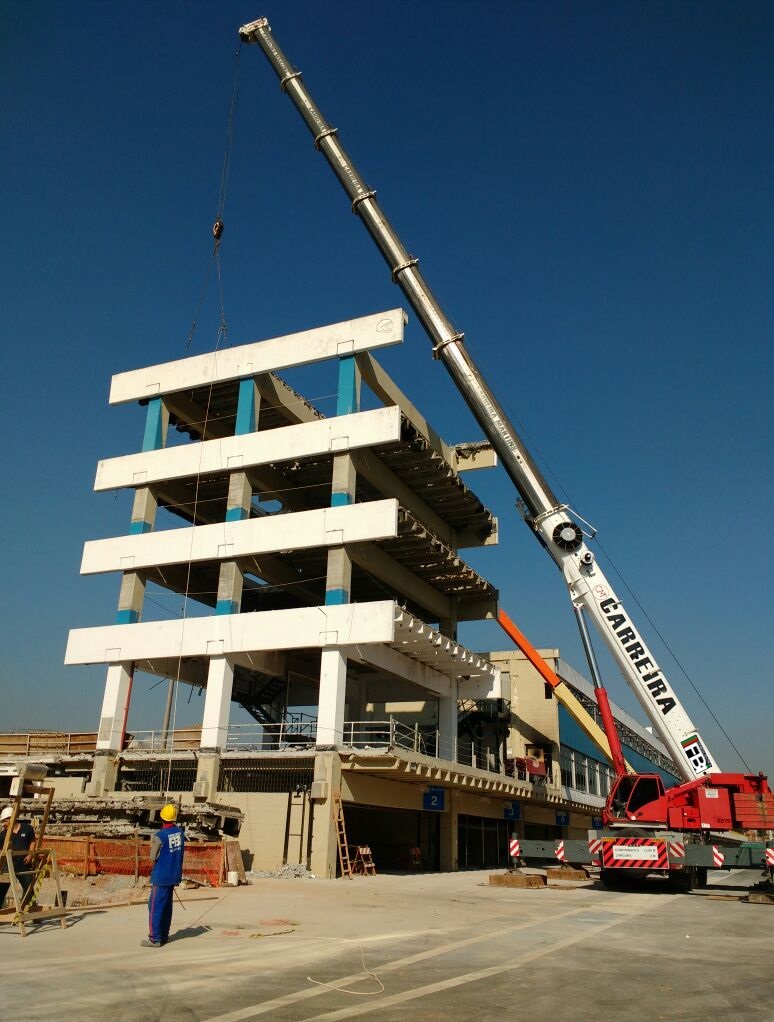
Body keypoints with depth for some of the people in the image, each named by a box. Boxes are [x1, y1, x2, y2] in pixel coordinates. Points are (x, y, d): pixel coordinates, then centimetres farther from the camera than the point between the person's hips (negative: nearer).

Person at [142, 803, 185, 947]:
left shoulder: (159, 836, -18)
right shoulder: (180, 833, 0)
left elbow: (153, 858, -12)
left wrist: (152, 845, 4)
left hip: (161, 877, -6)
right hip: (175, 876, 6)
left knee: (155, 906, 1)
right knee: (167, 906, 16)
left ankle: (155, 938, 1)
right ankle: (164, 935, 22)